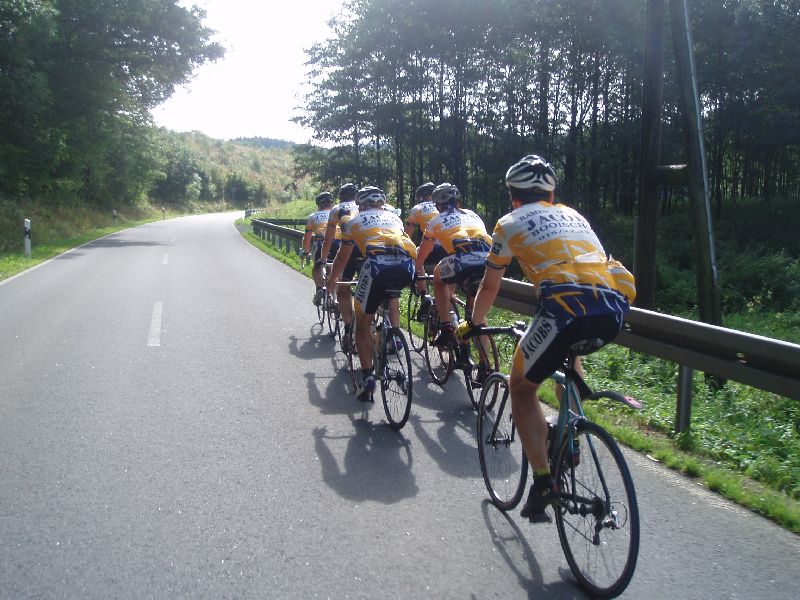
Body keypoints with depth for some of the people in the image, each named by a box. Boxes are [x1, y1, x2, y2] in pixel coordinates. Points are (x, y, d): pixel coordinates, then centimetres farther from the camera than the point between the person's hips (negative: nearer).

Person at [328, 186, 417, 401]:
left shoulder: (355, 221, 28)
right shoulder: (394, 218, 36)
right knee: (391, 294, 39)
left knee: (363, 323, 10)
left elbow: (343, 257, 36)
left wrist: (332, 280, 54)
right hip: (406, 265, 3)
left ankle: (367, 377, 0)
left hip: (377, 264, -3)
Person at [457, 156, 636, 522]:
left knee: (521, 388, 15)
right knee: (567, 355, 38)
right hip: (615, 309, 6)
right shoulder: (573, 215, 32)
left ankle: (543, 481, 5)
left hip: (568, 309, -5)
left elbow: (489, 287, 26)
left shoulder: (511, 223, 19)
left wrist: (473, 323, 44)